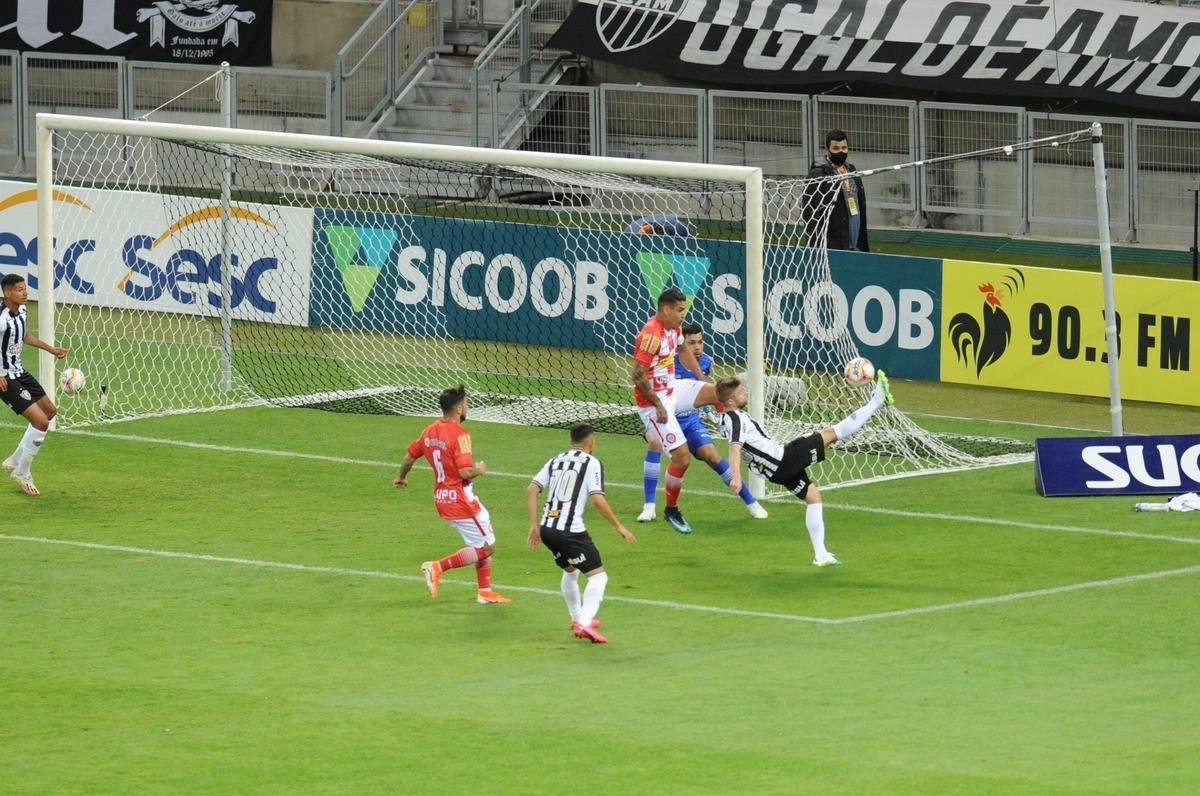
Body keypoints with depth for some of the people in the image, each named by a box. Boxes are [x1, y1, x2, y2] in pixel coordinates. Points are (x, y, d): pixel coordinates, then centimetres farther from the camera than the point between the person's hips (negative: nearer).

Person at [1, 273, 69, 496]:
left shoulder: (21, 310, 1)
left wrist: (51, 349, 22)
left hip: (19, 372, 10)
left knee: (50, 411, 22)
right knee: (40, 421, -15)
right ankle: (22, 473, 3)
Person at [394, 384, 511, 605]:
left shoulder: (430, 431, 5)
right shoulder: (459, 434, -20)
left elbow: (410, 456, 17)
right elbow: (465, 472, -26)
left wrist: (401, 477, 36)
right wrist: (479, 469, -4)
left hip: (441, 497, 9)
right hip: (460, 499, -9)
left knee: (482, 545, 18)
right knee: (486, 548, -2)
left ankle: (485, 591, 19)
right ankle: (438, 567, -10)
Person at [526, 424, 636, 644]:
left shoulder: (555, 461, 16)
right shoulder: (591, 463, -2)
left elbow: (531, 490, 7)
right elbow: (597, 499, -13)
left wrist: (535, 525, 11)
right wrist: (618, 526, -4)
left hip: (546, 529, 7)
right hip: (571, 532, -7)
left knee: (570, 571, 30)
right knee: (598, 576, -4)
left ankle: (577, 618, 41)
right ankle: (585, 624, -23)